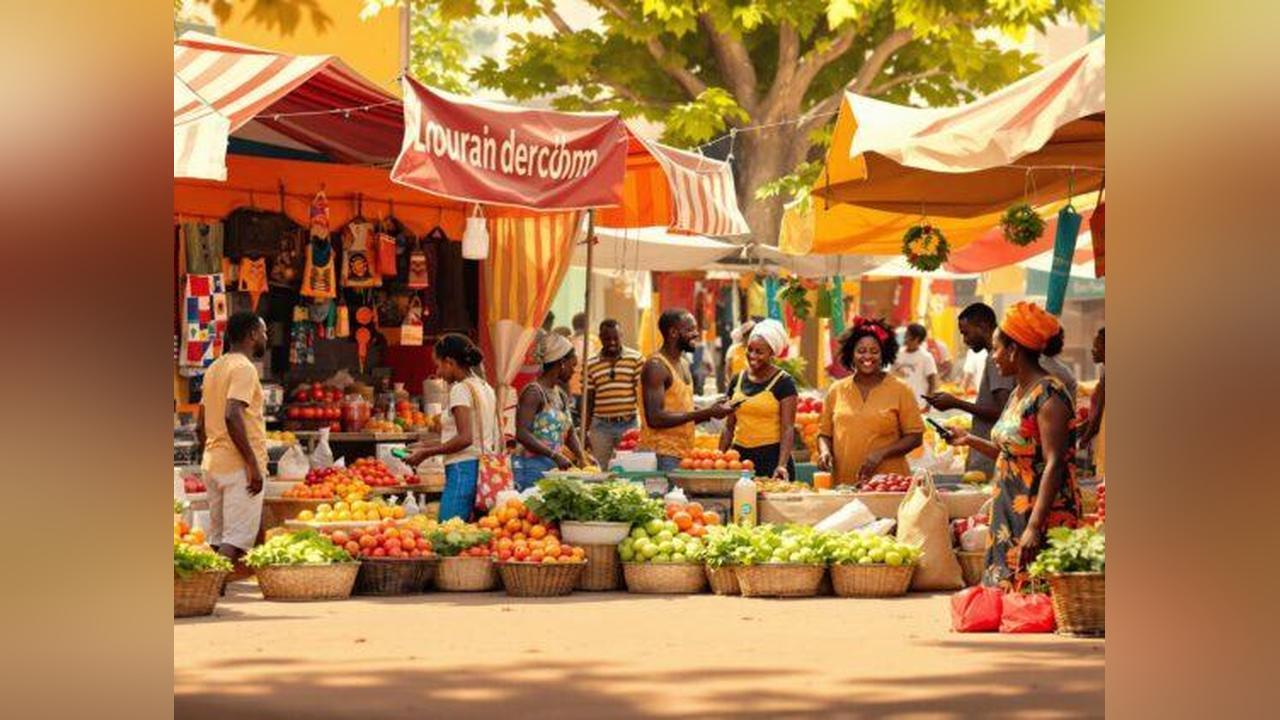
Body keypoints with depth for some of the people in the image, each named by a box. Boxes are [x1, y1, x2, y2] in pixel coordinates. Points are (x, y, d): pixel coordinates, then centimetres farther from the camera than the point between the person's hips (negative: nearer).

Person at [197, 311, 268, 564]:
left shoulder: (215, 368, 17)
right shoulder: (244, 368, -10)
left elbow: (200, 427, 20)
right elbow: (232, 416, -23)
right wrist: (254, 464, -22)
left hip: (214, 463, 9)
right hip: (240, 466, -9)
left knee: (217, 538, 10)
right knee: (238, 539, -11)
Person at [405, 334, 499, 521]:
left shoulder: (461, 389, -9)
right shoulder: (485, 388, 17)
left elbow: (465, 438, -18)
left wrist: (426, 453, -10)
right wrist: (429, 446, 21)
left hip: (463, 468, -9)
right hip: (484, 467, 9)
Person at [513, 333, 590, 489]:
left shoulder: (561, 395, 16)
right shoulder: (534, 392, -10)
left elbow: (569, 433, 25)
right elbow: (522, 434, -19)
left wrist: (581, 458, 8)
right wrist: (555, 455, -24)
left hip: (555, 468, 8)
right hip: (533, 468, -8)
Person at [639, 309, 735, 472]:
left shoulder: (684, 364, 17)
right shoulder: (656, 366, -12)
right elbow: (655, 418, -21)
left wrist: (710, 412, 4)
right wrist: (705, 413, -18)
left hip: (683, 454, 8)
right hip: (662, 456, -8)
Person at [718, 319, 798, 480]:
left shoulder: (784, 382, -3)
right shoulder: (737, 380, 13)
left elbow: (788, 429, -10)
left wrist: (782, 465, -21)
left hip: (771, 456, -5)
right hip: (740, 455, 5)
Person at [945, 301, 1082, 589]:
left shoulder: (1048, 395, -15)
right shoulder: (1018, 393, 13)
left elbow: (1054, 465, -20)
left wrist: (1034, 527, -26)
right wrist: (970, 440, 28)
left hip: (1043, 516, -9)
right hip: (1011, 518, 9)